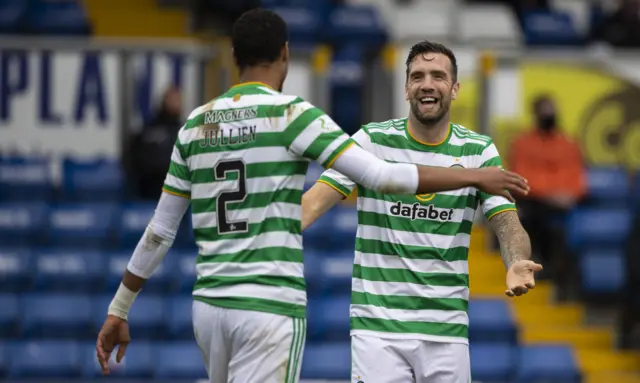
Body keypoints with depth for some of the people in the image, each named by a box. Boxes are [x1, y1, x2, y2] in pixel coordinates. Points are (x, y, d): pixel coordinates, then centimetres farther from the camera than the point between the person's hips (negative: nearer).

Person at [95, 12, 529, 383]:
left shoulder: (196, 124, 11)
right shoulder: (292, 113, -6)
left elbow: (159, 232, 13)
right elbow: (381, 176, -12)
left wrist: (119, 311, 22)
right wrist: (476, 177, -4)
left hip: (209, 305, 6)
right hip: (271, 307, -6)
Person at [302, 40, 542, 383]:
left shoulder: (479, 150, 4)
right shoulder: (372, 140, -1)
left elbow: (506, 222, -2)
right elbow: (315, 201, -8)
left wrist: (516, 265, -25)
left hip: (447, 328, 2)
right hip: (378, 325, -2)